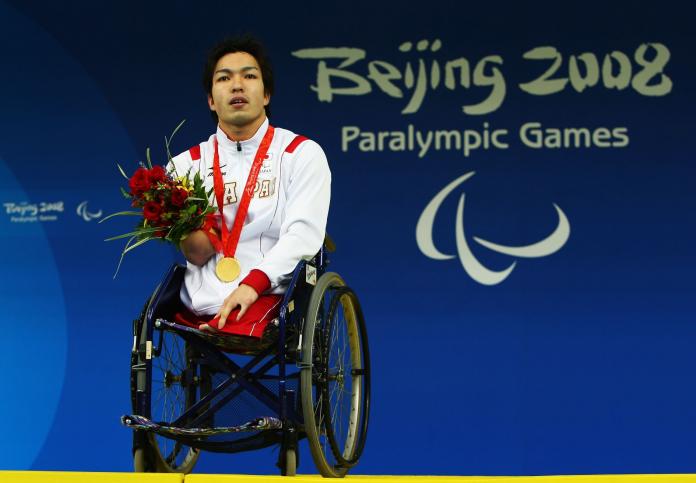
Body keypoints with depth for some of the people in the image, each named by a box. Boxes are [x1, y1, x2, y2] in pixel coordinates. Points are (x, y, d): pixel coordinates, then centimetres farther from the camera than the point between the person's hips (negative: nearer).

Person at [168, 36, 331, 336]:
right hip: (198, 311, 4)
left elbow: (303, 235, -6)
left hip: (269, 298, -3)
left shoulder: (302, 154, 9)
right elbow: (198, 254, 7)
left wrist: (253, 283, -21)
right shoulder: (186, 165, 16)